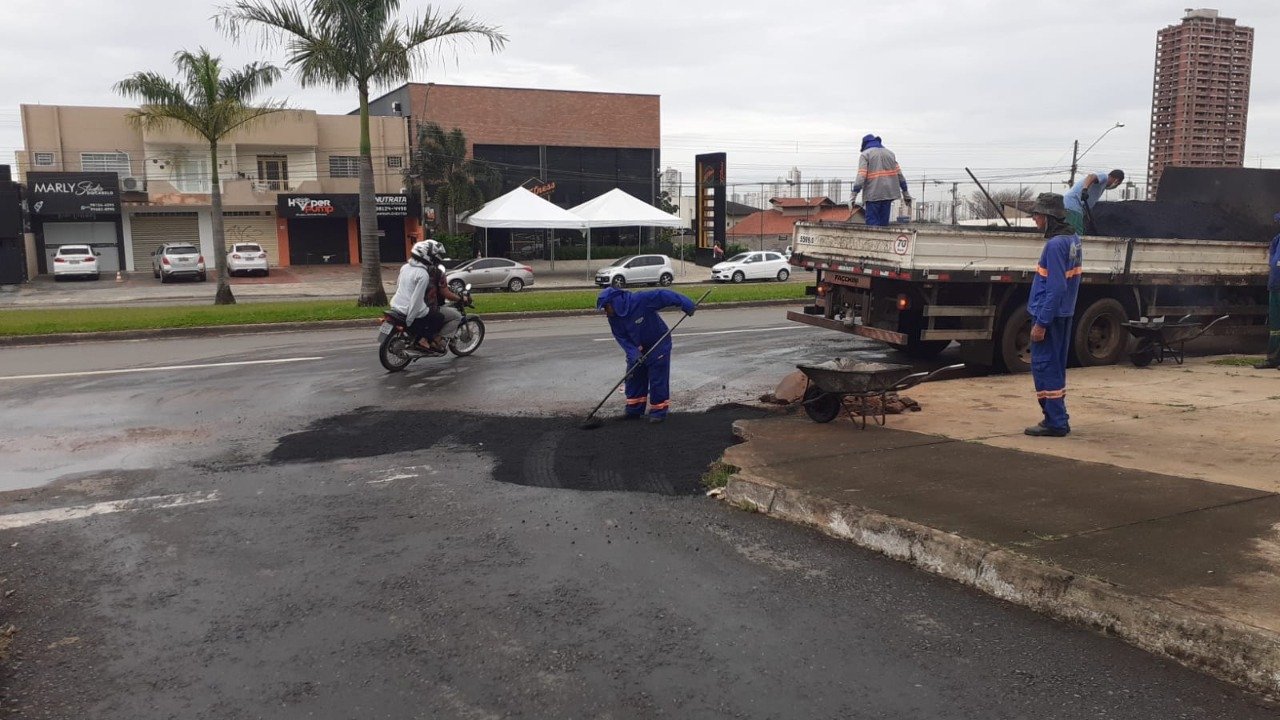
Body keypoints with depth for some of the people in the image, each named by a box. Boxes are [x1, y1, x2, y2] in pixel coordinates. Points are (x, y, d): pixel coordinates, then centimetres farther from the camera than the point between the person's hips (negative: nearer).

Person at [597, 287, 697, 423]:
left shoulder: (640, 300, -28)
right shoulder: (614, 318, -8)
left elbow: (662, 296, -29)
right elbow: (622, 338, -6)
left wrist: (686, 305, -32)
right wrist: (633, 353, -22)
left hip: (658, 345, -6)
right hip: (637, 349, 7)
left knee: (658, 379, -4)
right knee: (633, 378, 9)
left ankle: (658, 411, 7)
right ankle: (634, 410, 21)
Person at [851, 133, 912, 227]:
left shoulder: (865, 154, 1)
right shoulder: (890, 153, 18)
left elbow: (861, 175, -11)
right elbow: (899, 174, 14)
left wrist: (853, 196, -14)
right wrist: (905, 193, 19)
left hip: (873, 194, -5)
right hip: (888, 193, 5)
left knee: (872, 223, -5)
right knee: (884, 222, 9)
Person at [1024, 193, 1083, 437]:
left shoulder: (1055, 244, -19)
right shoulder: (1073, 240, 10)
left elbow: (1055, 288, -22)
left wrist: (1041, 322, -20)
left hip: (1050, 314, -10)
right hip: (1064, 313, 10)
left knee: (1044, 366, -3)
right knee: (1056, 366, 16)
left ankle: (1055, 422, 0)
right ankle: (1058, 419, 23)